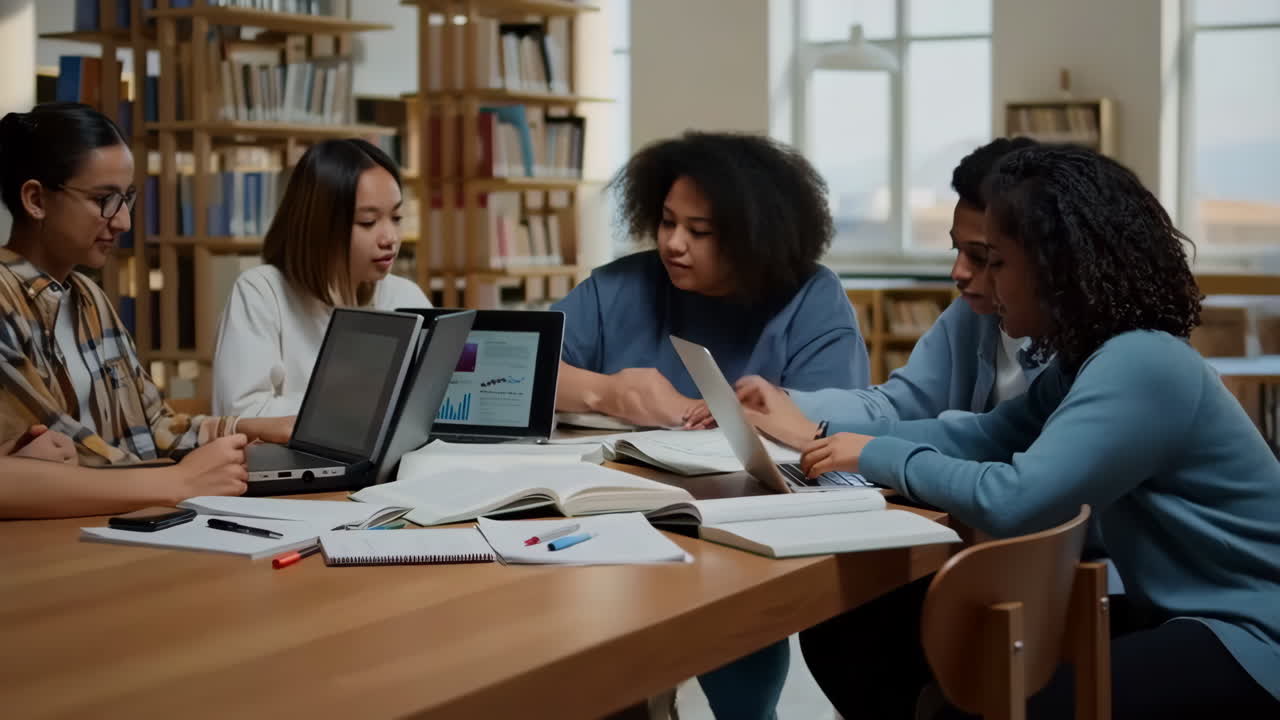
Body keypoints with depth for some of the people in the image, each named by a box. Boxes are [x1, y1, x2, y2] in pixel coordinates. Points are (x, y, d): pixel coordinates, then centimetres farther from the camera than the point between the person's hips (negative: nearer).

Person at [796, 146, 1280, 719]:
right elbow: (983, 435, 9)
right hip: (1176, 614, 10)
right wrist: (822, 435, 4)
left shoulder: (1141, 367, -24)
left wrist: (879, 456, -15)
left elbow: (1011, 499, -30)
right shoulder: (1090, 358, 11)